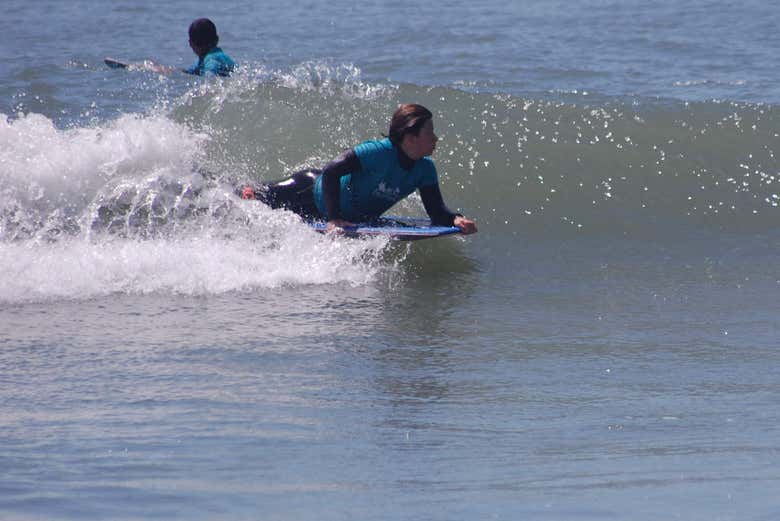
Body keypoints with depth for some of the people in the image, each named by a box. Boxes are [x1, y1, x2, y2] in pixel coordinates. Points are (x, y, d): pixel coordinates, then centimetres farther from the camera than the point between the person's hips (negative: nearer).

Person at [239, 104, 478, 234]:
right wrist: (334, 219, -42)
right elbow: (330, 172, -38)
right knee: (257, 198, 9)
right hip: (314, 192, -6)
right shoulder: (378, 152, -38)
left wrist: (456, 219, -39)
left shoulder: (425, 170, -18)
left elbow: (437, 213, -17)